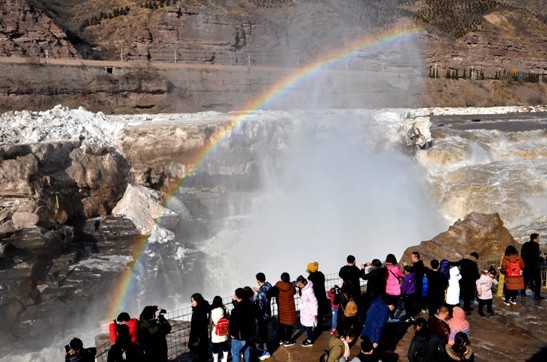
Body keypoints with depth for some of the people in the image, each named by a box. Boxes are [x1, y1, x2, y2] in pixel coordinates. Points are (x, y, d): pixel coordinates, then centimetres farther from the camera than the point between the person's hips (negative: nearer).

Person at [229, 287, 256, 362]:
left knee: (235, 353, 9)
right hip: (249, 333, 7)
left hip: (239, 336, -7)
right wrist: (235, 301, 8)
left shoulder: (236, 310, -29)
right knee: (247, 351, 23)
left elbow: (233, 323, -21)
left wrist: (232, 333, -3)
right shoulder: (250, 305, -8)